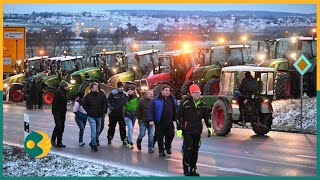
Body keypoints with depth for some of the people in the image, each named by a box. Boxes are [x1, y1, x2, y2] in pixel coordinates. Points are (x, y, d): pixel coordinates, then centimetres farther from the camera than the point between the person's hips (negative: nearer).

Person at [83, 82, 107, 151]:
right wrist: (89, 111, -10)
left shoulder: (100, 95, 4)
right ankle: (94, 145, -8)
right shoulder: (87, 96, -7)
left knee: (97, 131, 11)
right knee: (94, 130, -14)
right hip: (91, 117, -5)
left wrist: (103, 110, 6)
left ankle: (92, 143, 27)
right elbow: (84, 105, -4)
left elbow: (104, 103, 16)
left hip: (99, 116, 5)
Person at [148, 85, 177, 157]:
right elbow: (151, 110, -8)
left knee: (171, 135, 2)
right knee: (160, 137, 4)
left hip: (169, 123, 3)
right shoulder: (156, 100, -6)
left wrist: (175, 119, 12)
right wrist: (151, 120, -15)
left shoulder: (172, 99, 9)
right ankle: (161, 151, 16)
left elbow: (175, 110, 16)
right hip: (160, 123, -3)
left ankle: (168, 147, 26)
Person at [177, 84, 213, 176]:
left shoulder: (202, 103, 8)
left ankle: (192, 169, 18)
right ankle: (186, 169, 7)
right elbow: (179, 116, -7)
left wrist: (209, 127, 14)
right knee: (188, 150, -5)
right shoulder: (185, 103, -8)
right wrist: (179, 129, -10)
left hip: (197, 131, 5)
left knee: (195, 150, 8)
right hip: (187, 131, -5)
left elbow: (206, 116, 19)